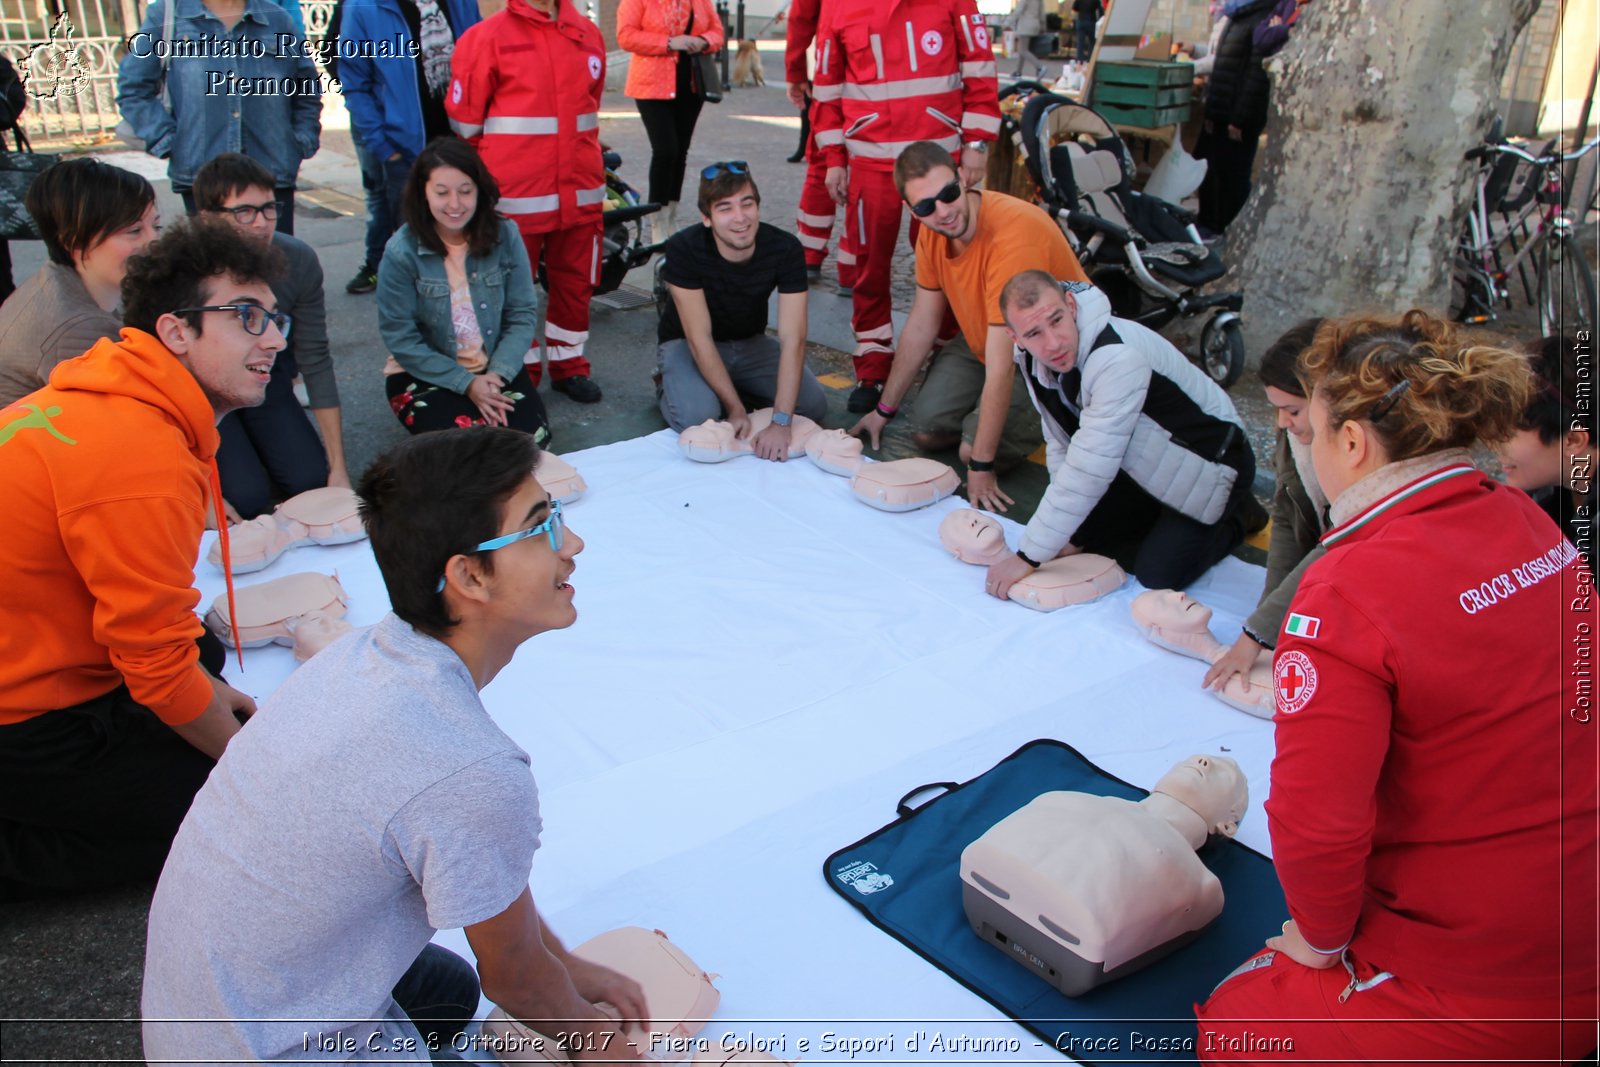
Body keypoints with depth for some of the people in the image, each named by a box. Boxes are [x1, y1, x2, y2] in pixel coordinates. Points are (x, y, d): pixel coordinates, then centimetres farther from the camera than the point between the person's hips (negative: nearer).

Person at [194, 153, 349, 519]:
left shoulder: (298, 260, -20)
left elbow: (315, 361, -12)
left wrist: (339, 467, -12)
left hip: (267, 383, 4)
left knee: (311, 481, -13)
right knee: (246, 498, -20)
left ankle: (252, 448, 19)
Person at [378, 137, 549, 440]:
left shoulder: (504, 235, -8)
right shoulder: (401, 253, -14)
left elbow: (523, 314, -5)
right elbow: (400, 338, -12)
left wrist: (497, 374, -19)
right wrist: (466, 383, -18)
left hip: (497, 368, 2)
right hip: (426, 373, -2)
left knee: (532, 434, -20)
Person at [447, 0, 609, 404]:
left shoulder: (587, 34, 7)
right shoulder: (486, 37, -6)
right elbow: (466, 117, 0)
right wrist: (500, 165, 10)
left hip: (580, 194, 4)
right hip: (516, 198, -4)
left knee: (576, 282, 12)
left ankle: (569, 365, 27)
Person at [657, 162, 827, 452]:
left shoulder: (785, 248, -23)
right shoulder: (683, 250, -28)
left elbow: (792, 338, -28)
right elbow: (699, 339, -26)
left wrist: (780, 421, -37)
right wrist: (735, 409, -30)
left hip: (750, 342, 3)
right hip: (686, 343, -3)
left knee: (814, 405, -16)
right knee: (697, 417, -32)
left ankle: (737, 387, 10)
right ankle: (671, 387, 4)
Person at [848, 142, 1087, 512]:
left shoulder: (1013, 233, -36)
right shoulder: (932, 229, -12)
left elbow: (1001, 366, -34)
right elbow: (920, 326, 1)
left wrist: (981, 466, -30)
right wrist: (885, 410, 7)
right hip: (981, 339, 7)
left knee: (973, 449, -19)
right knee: (928, 431, -3)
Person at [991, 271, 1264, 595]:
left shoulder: (1118, 358, -38)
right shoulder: (1033, 359, -12)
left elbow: (1088, 471, -38)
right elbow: (1060, 445, -3)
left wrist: (1027, 558, -33)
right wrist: (1067, 533, -9)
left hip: (1210, 459, -7)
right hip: (1144, 462, 7)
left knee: (1157, 575, -13)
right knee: (1081, 535, 3)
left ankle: (1236, 517, 14)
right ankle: (1166, 513, 25)